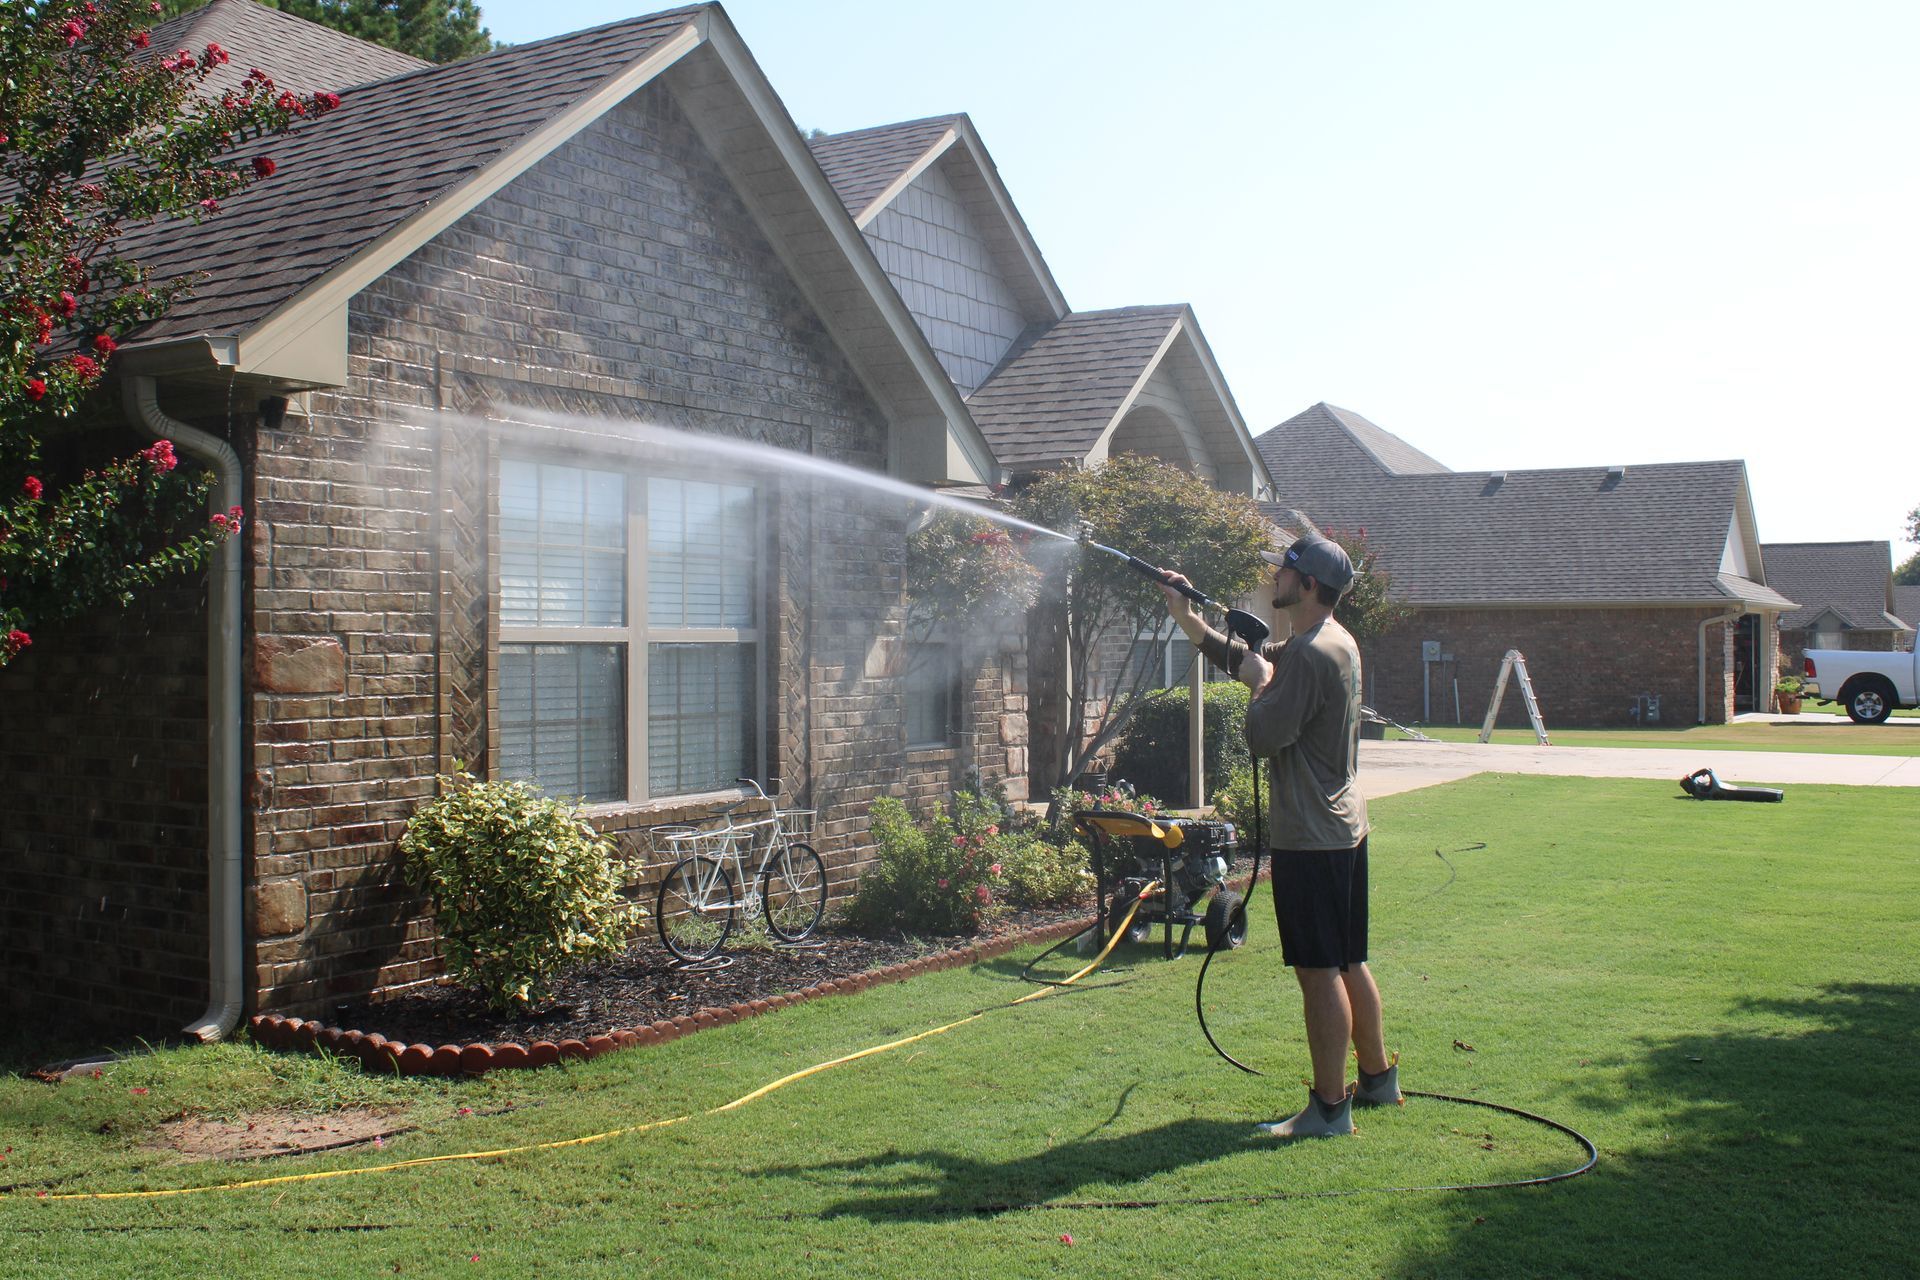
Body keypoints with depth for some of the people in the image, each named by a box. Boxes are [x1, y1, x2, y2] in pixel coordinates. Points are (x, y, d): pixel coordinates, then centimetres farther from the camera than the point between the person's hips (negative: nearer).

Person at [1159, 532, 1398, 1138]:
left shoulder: (1310, 656, -20)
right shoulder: (1336, 642, 13)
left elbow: (1264, 737, -22)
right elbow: (1244, 660, 23)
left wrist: (1261, 685, -5)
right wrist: (1184, 614, 20)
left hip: (1310, 838, -10)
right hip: (1343, 828, 10)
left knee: (1319, 971, -4)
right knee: (1348, 963, 19)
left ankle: (1329, 1107, 2)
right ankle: (1378, 1077, 31)